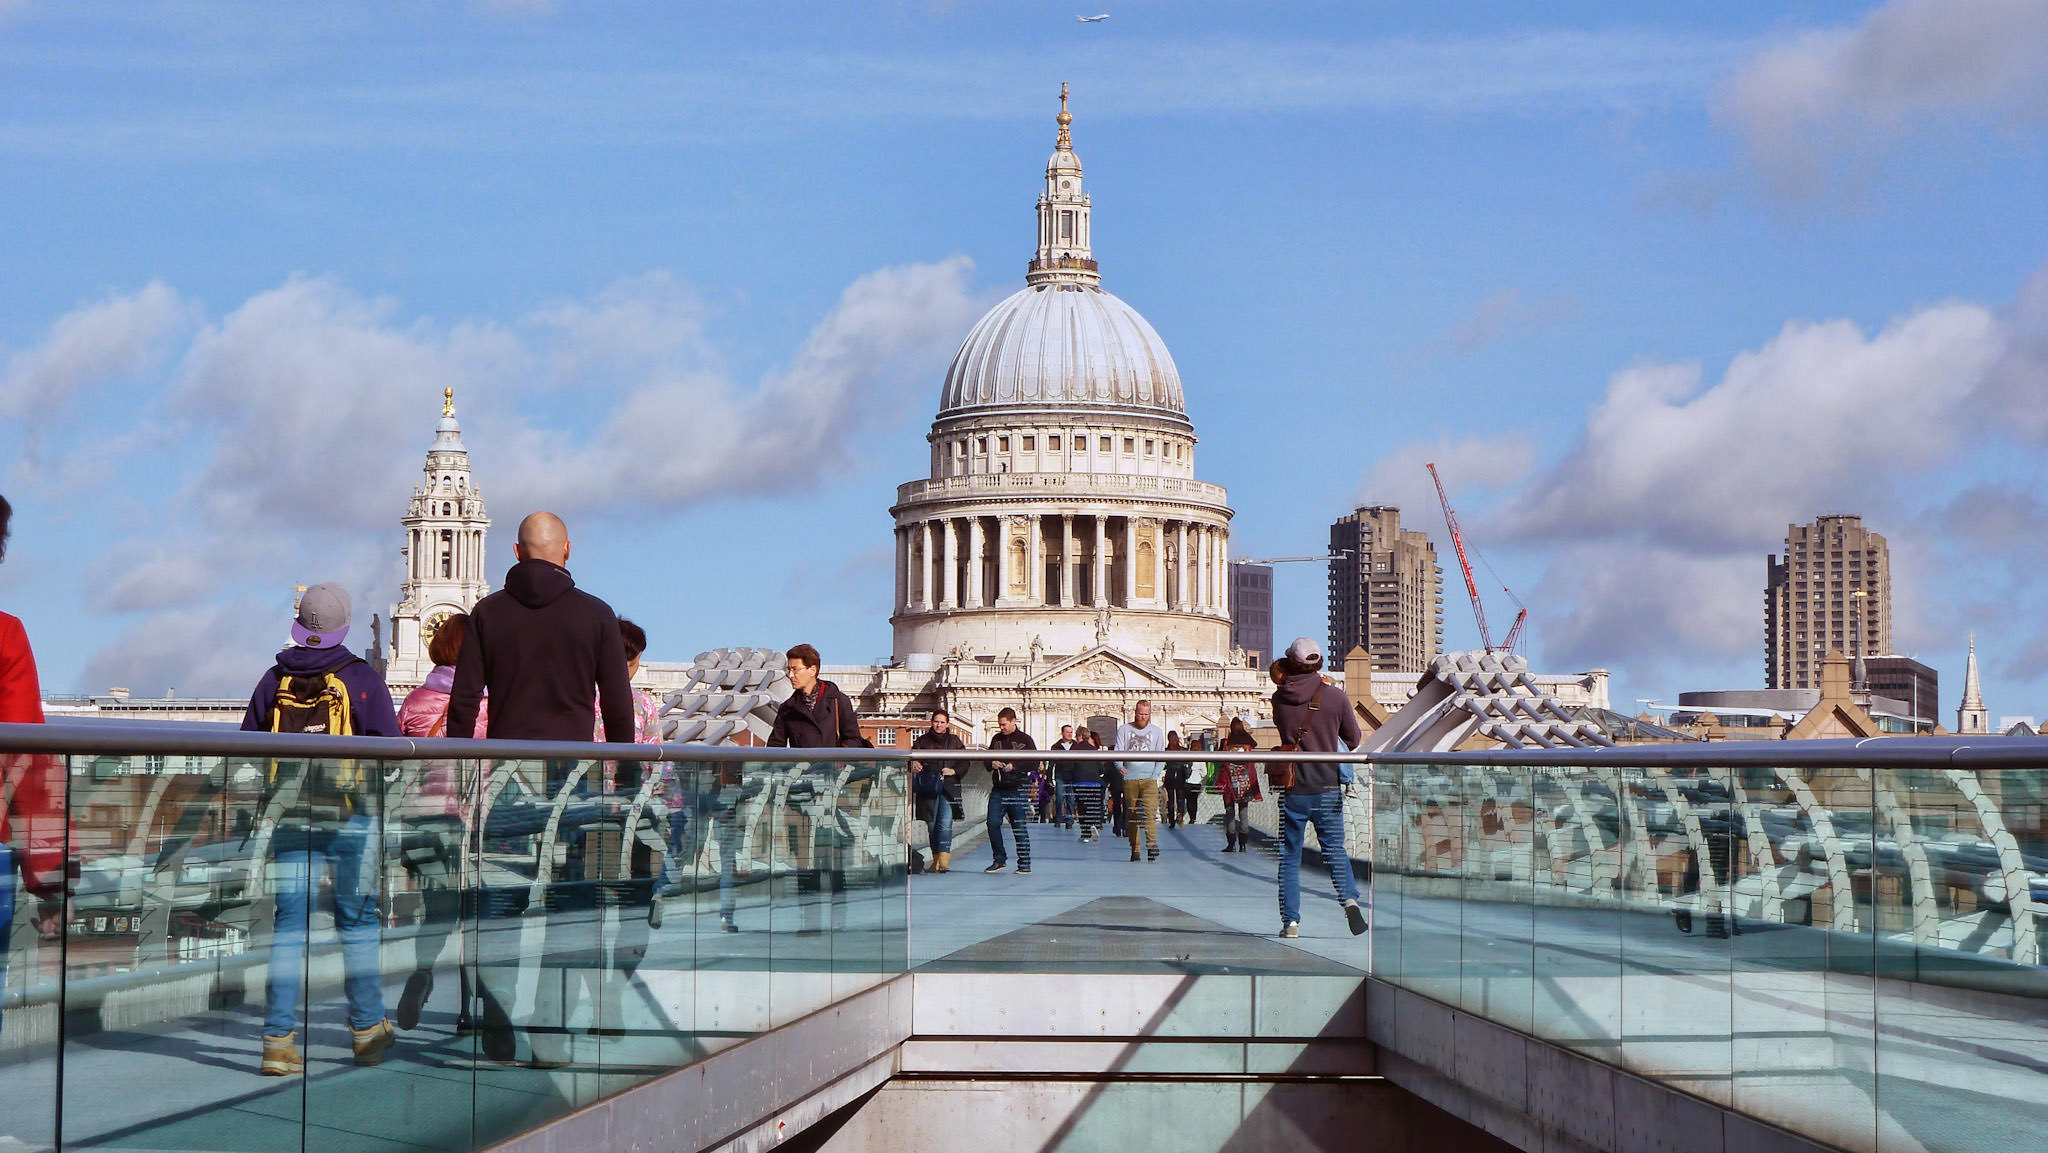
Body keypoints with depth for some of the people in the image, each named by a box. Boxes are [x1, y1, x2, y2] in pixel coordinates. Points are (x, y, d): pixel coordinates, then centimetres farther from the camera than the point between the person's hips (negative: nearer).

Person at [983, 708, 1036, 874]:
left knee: (1020, 827, -1)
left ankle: (1024, 863, 7)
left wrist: (1014, 766, -17)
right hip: (998, 789, 4)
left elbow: (1035, 763, -7)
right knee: (992, 823, -4)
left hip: (1017, 790, -4)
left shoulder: (1025, 739, -1)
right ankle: (999, 860, 9)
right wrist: (992, 764, -3)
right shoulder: (996, 739, 13)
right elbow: (987, 759, 21)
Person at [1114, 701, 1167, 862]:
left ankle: (1152, 845, -28)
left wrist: (1155, 775, -3)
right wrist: (1120, 766, -16)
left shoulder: (1157, 731, 11)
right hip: (1130, 778, 1)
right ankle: (1134, 850, 7)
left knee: (1149, 812, -18)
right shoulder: (1124, 729, 11)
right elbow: (1118, 751, 4)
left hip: (1149, 778, -1)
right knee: (1132, 816, 2)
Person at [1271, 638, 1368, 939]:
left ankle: (1291, 921, 5)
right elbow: (1354, 740, 7)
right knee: (1335, 849, 9)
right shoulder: (1334, 696, -5)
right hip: (1327, 787, 0)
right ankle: (1349, 898, -15)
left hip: (1292, 790, 0)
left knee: (1289, 857, 9)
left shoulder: (1279, 698, -3)